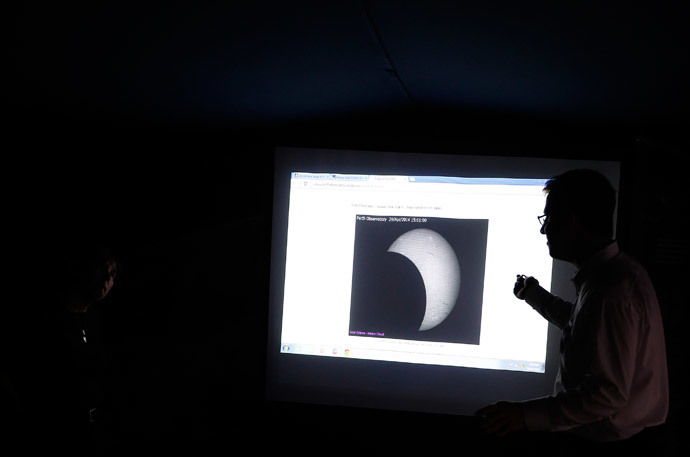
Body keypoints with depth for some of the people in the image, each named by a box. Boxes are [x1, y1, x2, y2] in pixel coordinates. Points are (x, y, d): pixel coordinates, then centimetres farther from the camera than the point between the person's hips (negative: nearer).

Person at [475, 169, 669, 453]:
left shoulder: (610, 292, -27)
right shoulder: (616, 272, 6)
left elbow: (608, 394, -27)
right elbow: (584, 327, 23)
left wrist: (526, 415, -27)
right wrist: (535, 295, 29)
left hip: (606, 440, -9)